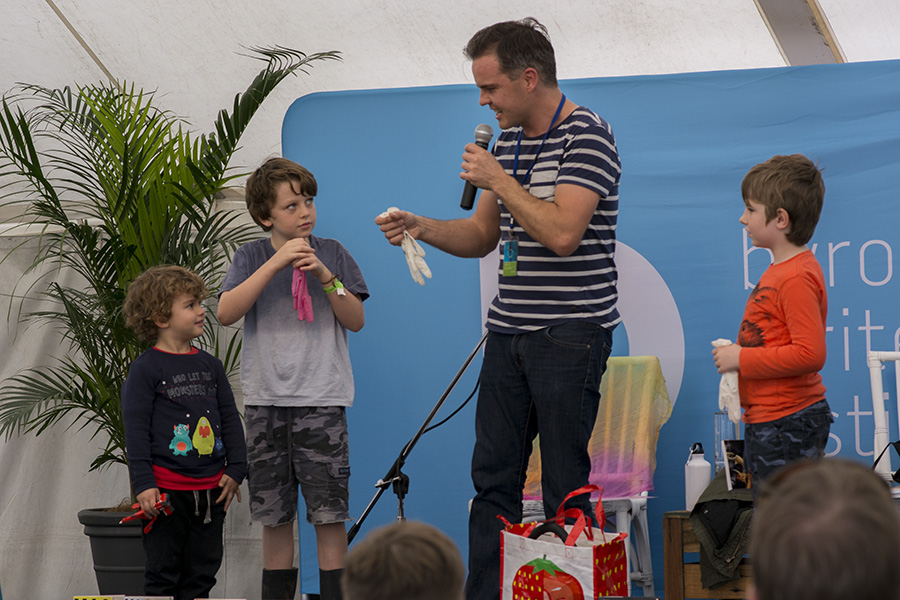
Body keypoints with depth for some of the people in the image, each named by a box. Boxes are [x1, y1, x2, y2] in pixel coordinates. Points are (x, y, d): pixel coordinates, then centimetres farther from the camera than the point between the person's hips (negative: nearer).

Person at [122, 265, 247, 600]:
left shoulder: (210, 365, 11)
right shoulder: (145, 369, -5)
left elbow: (230, 420, 14)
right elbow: (136, 430, -7)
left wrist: (235, 470, 6)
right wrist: (143, 484, -13)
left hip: (211, 489, 5)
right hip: (166, 490, -5)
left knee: (202, 571, 9)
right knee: (163, 573, 1)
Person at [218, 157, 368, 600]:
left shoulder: (331, 253, 6)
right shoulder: (252, 256, 5)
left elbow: (356, 320, 3)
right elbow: (226, 312, -11)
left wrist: (326, 277, -12)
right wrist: (276, 263, -17)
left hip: (321, 400, -1)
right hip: (265, 401, 1)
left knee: (329, 513, -5)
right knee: (273, 516, 6)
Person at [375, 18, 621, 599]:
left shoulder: (587, 136, -11)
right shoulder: (508, 140, 15)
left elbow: (562, 232, -23)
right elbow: (483, 236, 20)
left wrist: (498, 180, -14)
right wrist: (420, 227, 4)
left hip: (570, 334, -8)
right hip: (509, 332, 8)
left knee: (565, 486, -4)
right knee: (493, 477, 8)